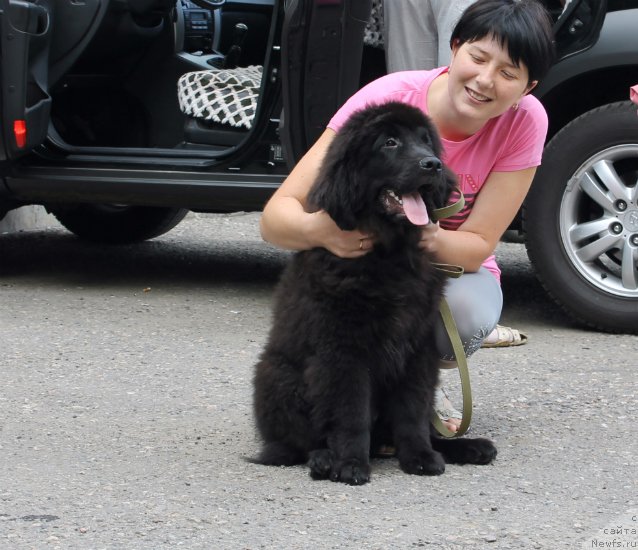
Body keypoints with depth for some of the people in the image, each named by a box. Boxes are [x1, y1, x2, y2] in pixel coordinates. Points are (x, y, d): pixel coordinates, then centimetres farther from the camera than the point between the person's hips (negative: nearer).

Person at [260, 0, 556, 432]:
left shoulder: (524, 121, -20)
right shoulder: (386, 99, -26)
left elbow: (479, 246, -19)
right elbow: (277, 214, -28)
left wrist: (432, 239, -43)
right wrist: (317, 230, -53)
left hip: (455, 269, 1)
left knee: (468, 314, -33)